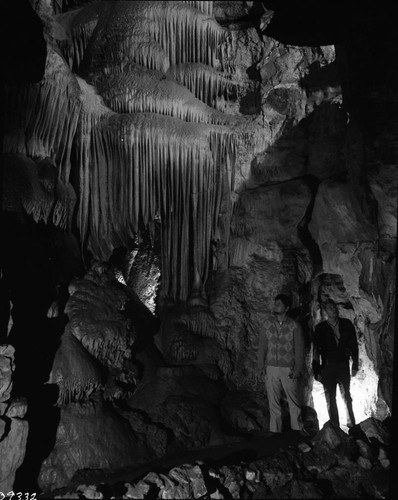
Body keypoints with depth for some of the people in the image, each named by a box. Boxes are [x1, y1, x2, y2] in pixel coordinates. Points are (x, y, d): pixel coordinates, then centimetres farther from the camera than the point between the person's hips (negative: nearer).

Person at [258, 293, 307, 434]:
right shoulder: (268, 323, 1)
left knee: (293, 399, 8)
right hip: (271, 368, 3)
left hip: (288, 369, -2)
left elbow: (299, 349, -4)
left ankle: (298, 427, 28)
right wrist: (260, 365, 4)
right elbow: (262, 345, 6)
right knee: (273, 401, 9)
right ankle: (275, 430, 23)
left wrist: (297, 370, -8)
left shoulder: (294, 326, -7)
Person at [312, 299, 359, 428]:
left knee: (346, 396, 11)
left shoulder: (347, 324, 0)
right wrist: (317, 371, -4)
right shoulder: (320, 328, -4)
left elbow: (354, 345, 6)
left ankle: (351, 425, 26)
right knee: (330, 398, 7)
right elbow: (316, 351, -2)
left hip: (343, 365, 1)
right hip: (327, 367, -1)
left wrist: (355, 364, 4)